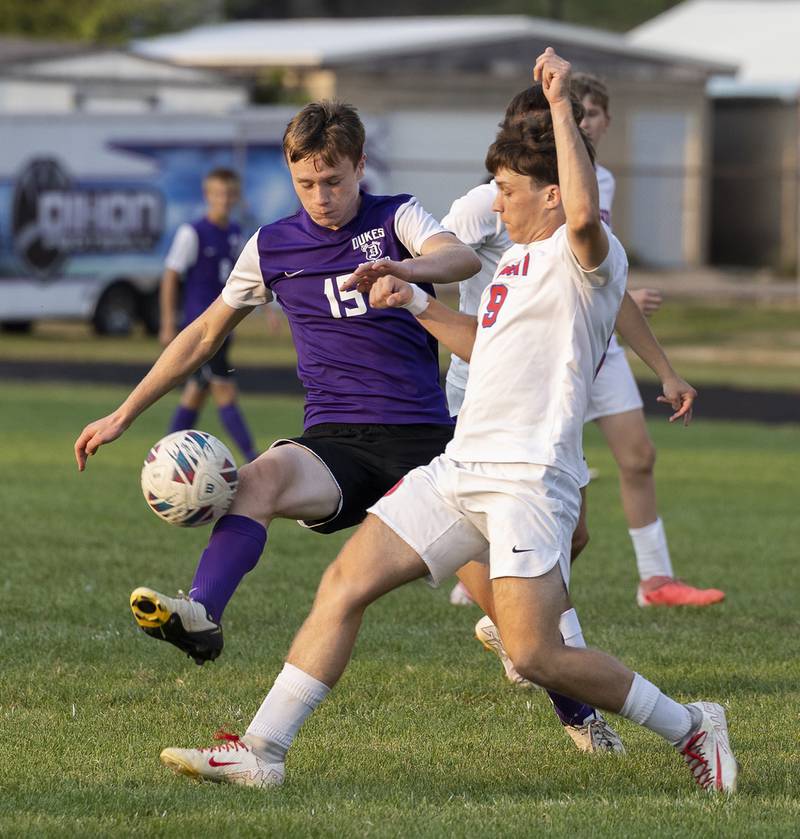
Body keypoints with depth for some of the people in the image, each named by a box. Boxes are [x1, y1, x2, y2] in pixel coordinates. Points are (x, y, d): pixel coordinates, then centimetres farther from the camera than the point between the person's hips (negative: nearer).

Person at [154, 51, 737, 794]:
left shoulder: (589, 258, -9)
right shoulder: (518, 259, 21)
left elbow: (585, 215, -34)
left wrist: (560, 105, -31)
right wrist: (418, 306, 27)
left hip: (529, 479, -9)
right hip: (459, 471, 9)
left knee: (534, 656, -16)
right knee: (345, 584, -1)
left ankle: (690, 728, 5)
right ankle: (261, 750, 1)